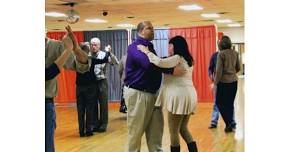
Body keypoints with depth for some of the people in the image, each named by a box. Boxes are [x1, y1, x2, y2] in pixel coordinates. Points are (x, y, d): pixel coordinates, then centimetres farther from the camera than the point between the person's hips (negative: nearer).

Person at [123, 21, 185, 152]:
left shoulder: (149, 47, 16)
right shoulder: (134, 47, -13)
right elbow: (148, 63, -28)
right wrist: (172, 70, -29)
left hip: (152, 93, 8)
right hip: (137, 93, -8)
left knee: (155, 128, 10)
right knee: (136, 130, 2)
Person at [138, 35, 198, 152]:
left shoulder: (177, 58, -10)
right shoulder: (186, 59, 19)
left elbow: (160, 63, -25)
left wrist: (146, 51, -15)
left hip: (180, 96, -10)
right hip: (187, 95, 10)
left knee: (173, 131, 0)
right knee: (183, 128, 19)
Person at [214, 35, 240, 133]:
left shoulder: (221, 54, -13)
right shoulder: (235, 53, 4)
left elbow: (219, 70, -14)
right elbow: (238, 68, 12)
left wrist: (215, 83, -7)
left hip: (224, 82, -6)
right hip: (234, 81, 6)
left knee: (220, 103, 6)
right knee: (230, 103, 14)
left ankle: (230, 122, -4)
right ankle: (230, 124, 18)